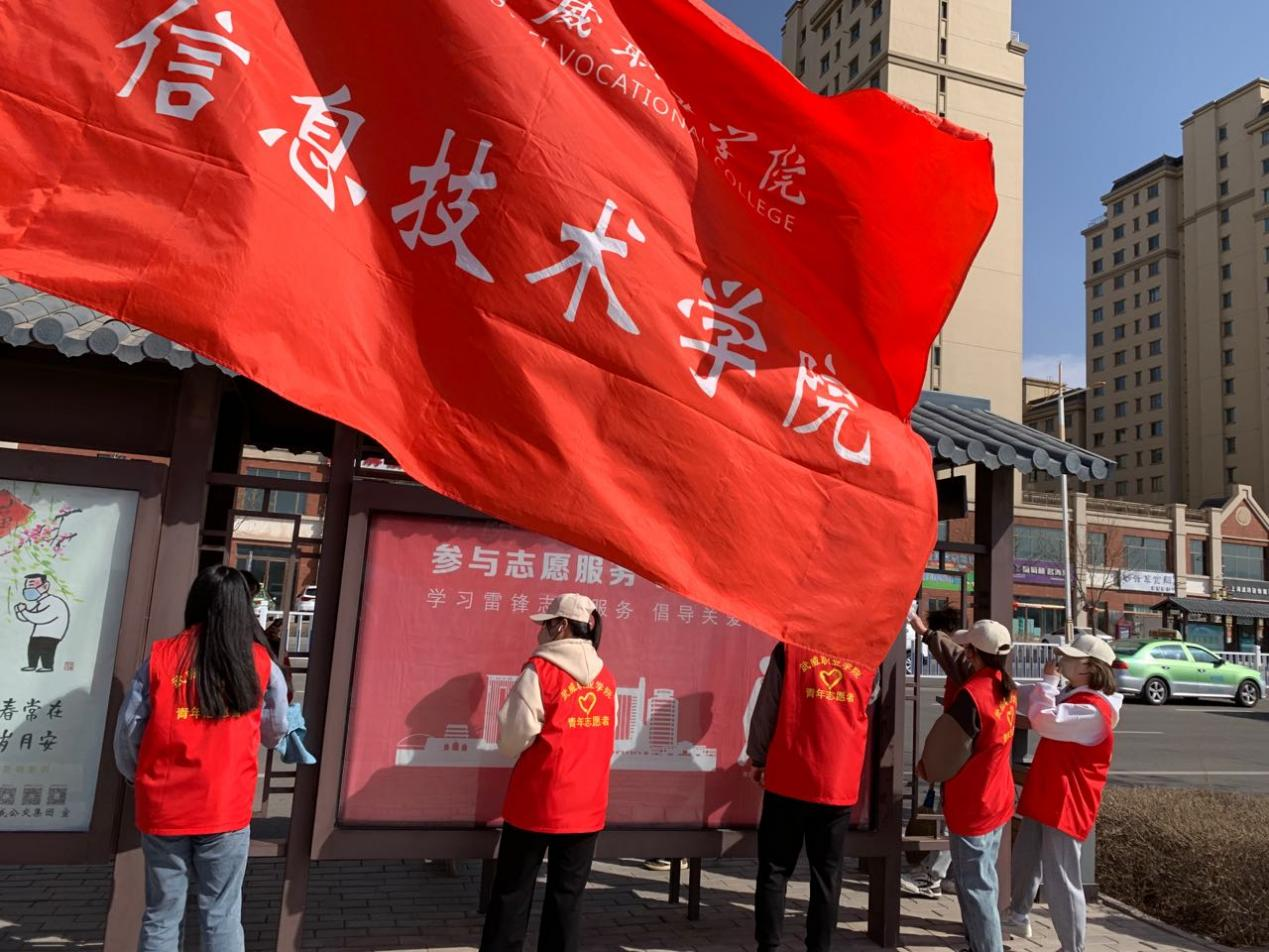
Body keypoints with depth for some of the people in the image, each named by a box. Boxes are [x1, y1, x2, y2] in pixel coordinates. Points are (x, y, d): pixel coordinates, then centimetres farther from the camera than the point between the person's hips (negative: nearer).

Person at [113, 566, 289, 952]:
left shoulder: (160, 657, -5)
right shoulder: (260, 663, -4)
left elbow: (127, 732, -1)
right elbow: (275, 731, 8)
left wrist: (137, 778, 18)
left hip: (163, 808, 1)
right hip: (227, 809, -1)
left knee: (161, 916, 15)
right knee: (221, 916, 10)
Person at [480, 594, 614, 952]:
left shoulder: (540, 670, -13)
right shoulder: (606, 677, 4)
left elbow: (513, 738, -12)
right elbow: (605, 741, 11)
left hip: (537, 802, -4)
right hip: (586, 806, 4)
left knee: (513, 893, 11)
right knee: (567, 896, 12)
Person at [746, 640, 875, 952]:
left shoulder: (790, 648, -4)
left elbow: (766, 708, -5)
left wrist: (757, 757, 5)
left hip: (789, 778, -2)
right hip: (840, 784, 2)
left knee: (775, 869, 9)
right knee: (827, 873, 11)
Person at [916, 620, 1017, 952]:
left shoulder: (972, 694, -26)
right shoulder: (1006, 688, 0)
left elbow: (947, 749, -18)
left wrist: (926, 769, 3)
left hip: (972, 807, -9)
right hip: (997, 800, 9)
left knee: (975, 888, 3)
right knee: (983, 882, 21)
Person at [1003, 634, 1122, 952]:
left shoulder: (1093, 710, -23)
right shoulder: (1074, 698, 10)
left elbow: (1045, 720, -32)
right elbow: (1035, 712, 17)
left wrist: (1049, 679, -23)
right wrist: (1048, 682, 5)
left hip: (1067, 803, -10)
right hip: (1045, 797, 10)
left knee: (1060, 879, -3)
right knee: (1025, 859, 23)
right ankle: (1019, 916, 42)